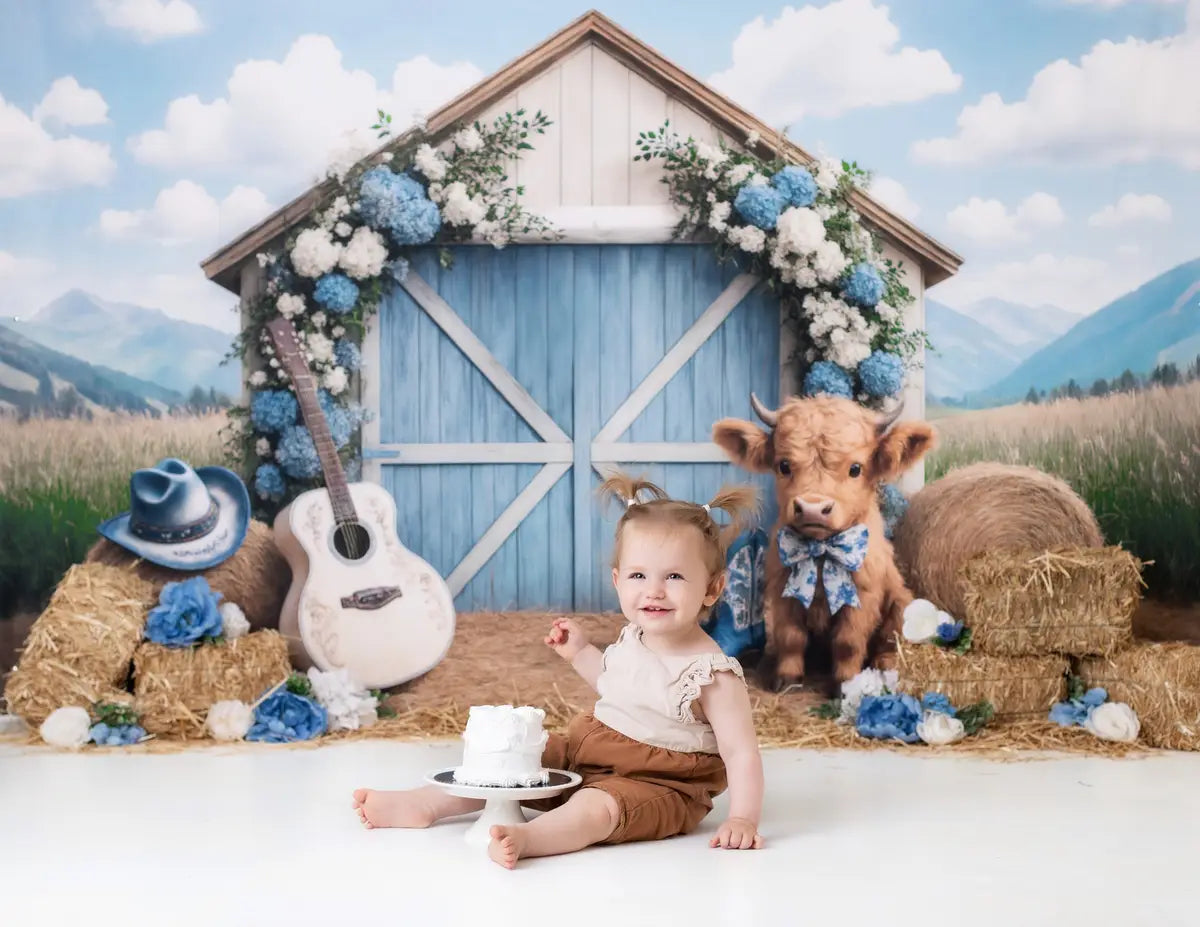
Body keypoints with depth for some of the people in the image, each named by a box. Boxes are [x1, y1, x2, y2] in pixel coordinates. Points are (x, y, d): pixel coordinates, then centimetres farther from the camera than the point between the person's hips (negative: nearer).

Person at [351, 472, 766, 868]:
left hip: (660, 784, -8)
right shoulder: (633, 638, 1)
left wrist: (741, 820, -33)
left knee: (596, 807, -36)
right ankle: (423, 804, 7)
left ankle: (526, 837, -59)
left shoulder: (714, 675, -22)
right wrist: (581, 653, 13)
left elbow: (742, 753, -23)